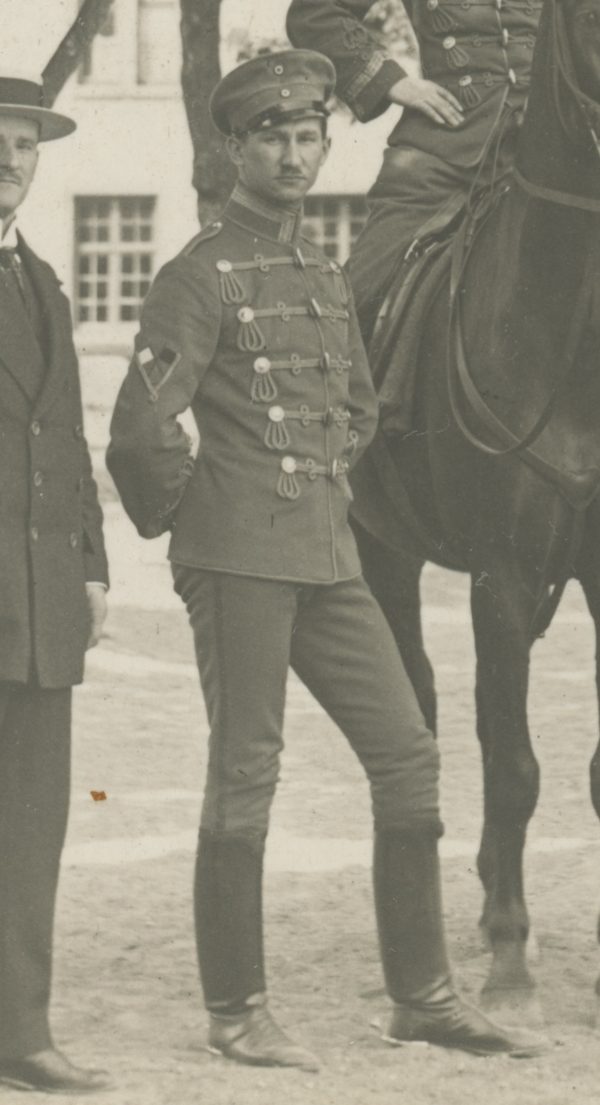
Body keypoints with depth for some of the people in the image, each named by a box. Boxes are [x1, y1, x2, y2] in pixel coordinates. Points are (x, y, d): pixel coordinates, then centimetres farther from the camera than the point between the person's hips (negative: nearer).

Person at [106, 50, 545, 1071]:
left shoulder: (328, 278, 16)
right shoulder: (201, 276, -8)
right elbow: (141, 426, -15)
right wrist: (190, 514, -3)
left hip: (328, 559, 8)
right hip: (241, 561, -8)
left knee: (407, 758, 6)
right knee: (244, 777, -3)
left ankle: (422, 997, 13)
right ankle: (236, 1013, 5)